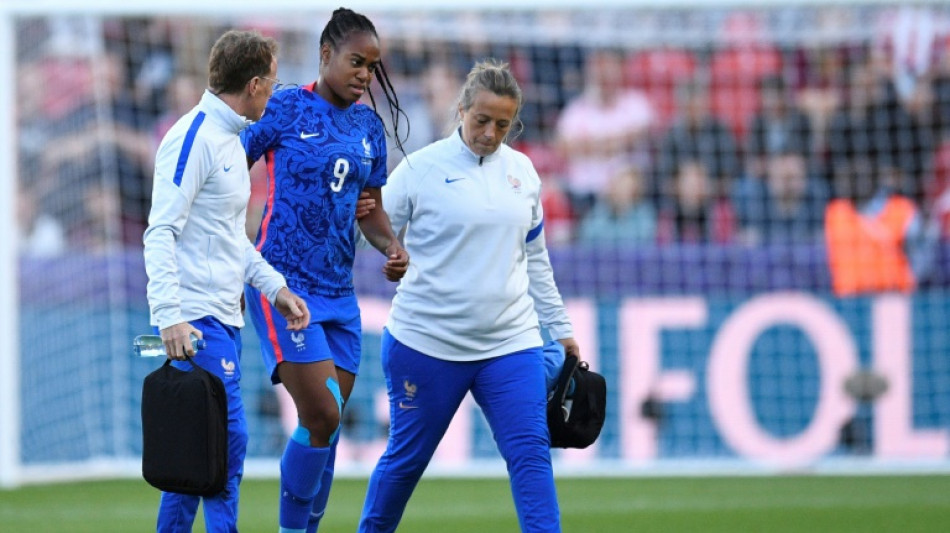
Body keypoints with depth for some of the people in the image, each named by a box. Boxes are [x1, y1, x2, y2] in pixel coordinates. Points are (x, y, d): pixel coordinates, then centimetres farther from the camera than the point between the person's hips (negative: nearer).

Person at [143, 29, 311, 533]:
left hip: (224, 318, 10)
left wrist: (275, 286, 21)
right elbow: (160, 232, -18)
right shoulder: (194, 137, -13)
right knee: (227, 442, -12)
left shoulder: (230, 140, 17)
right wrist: (169, 316, -25)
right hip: (197, 319, -10)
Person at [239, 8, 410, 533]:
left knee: (327, 427, 5)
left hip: (339, 290, 6)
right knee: (321, 416, -15)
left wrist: (392, 247, -1)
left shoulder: (369, 126, 12)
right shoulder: (286, 108, -6)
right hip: (283, 285, -6)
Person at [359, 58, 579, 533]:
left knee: (531, 453, -9)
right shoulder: (422, 168, -5)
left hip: (510, 342, 3)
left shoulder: (522, 172, 9)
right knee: (406, 458, 7)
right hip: (427, 342, -3)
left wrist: (561, 329, 19)